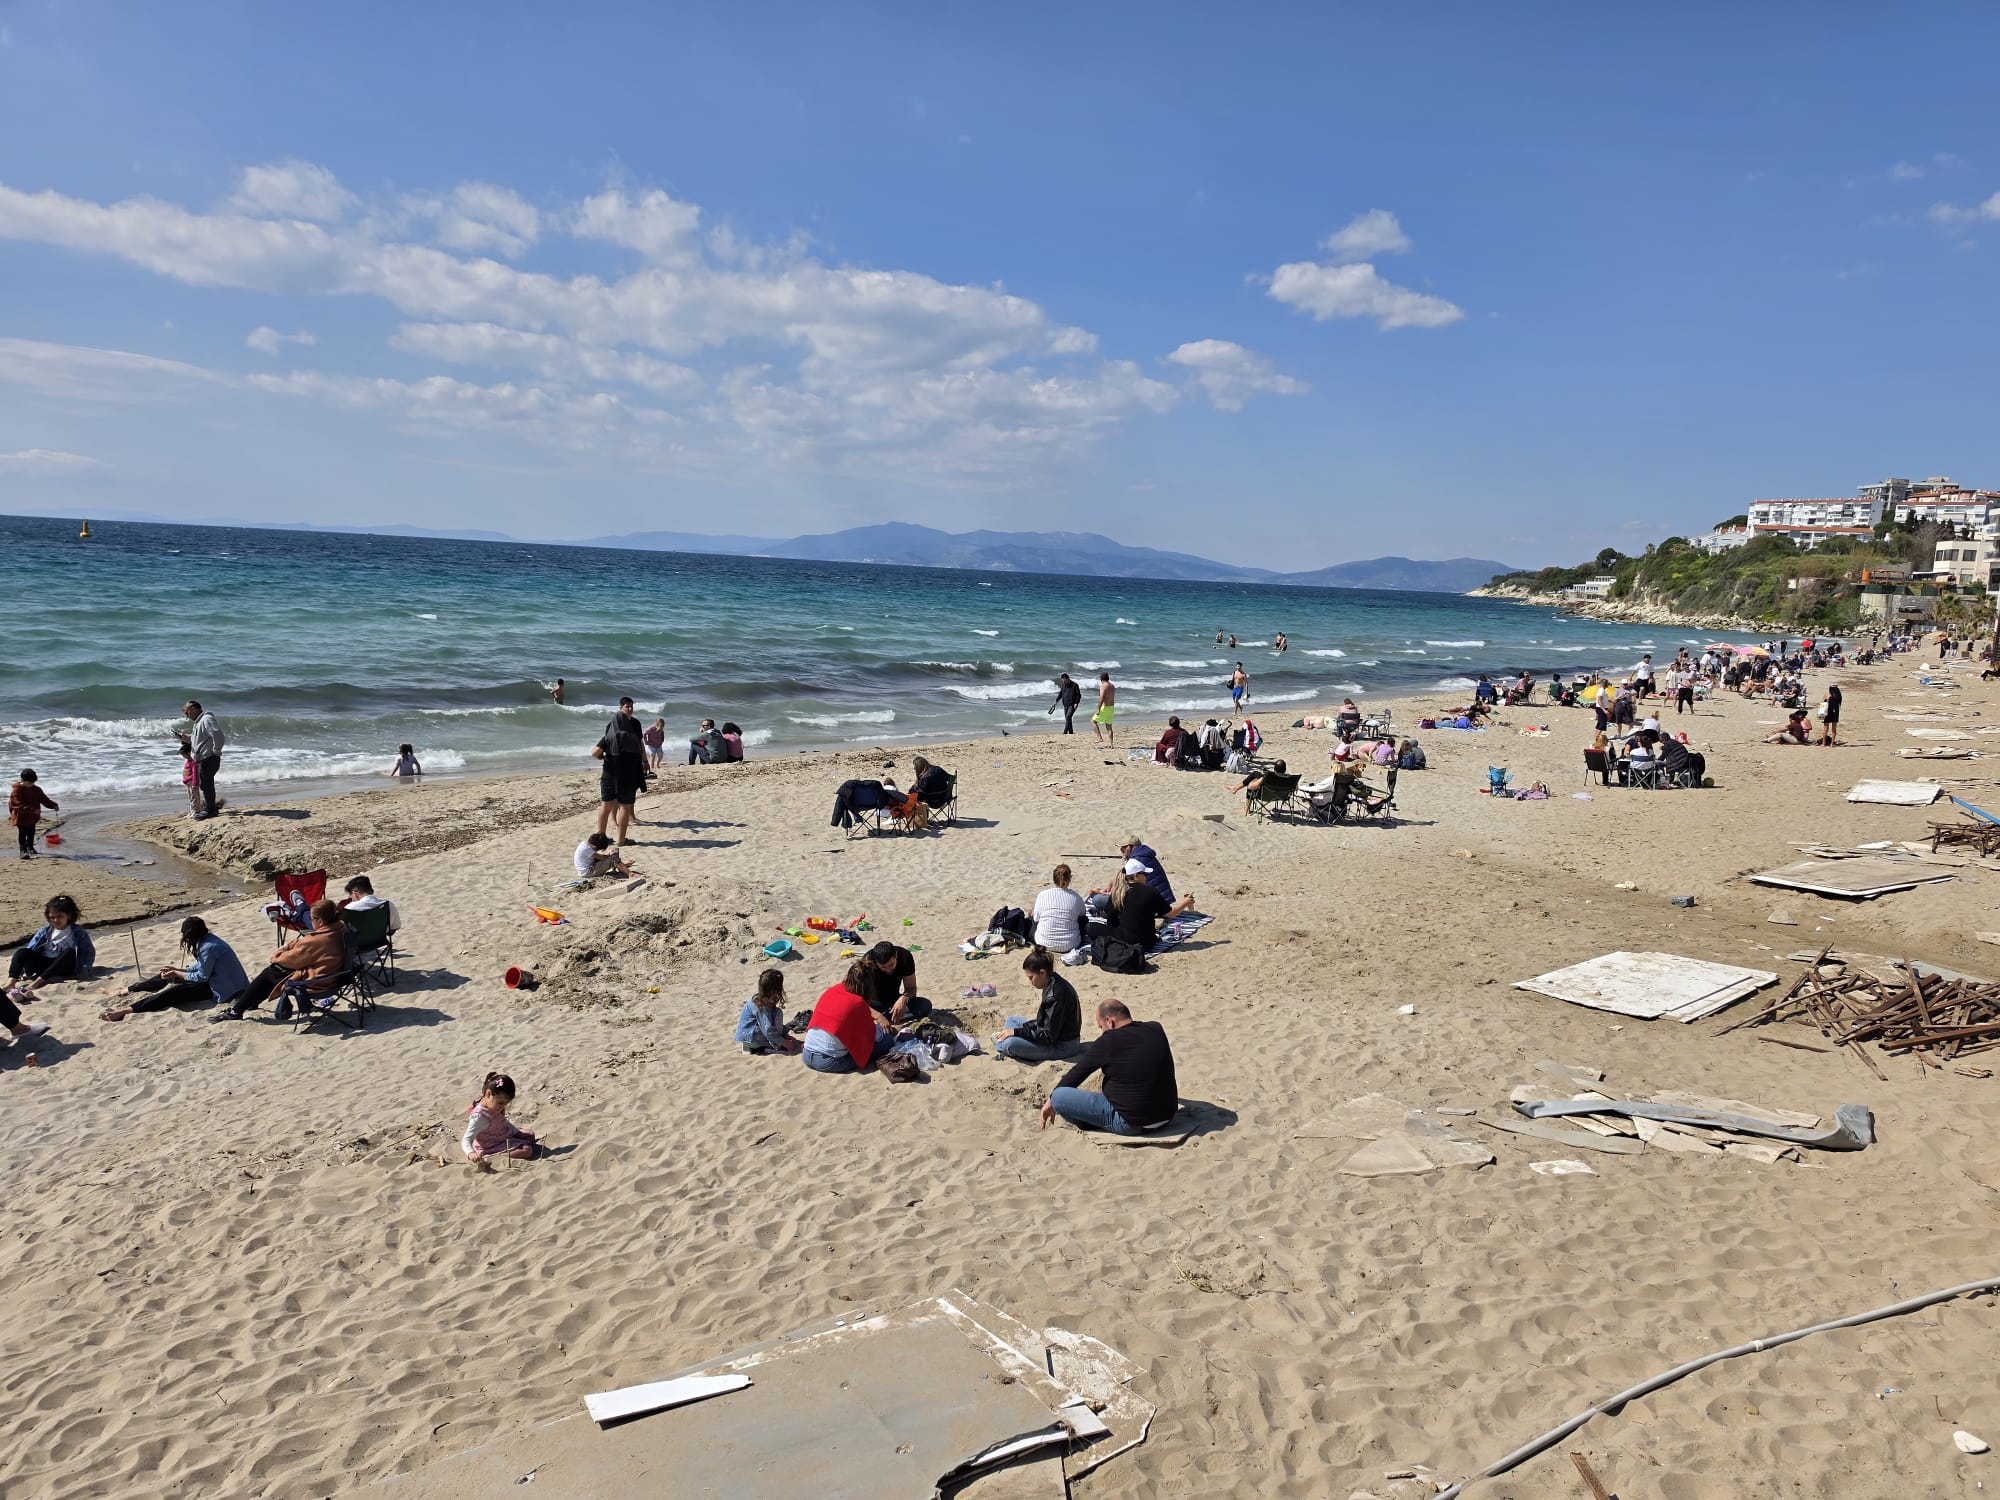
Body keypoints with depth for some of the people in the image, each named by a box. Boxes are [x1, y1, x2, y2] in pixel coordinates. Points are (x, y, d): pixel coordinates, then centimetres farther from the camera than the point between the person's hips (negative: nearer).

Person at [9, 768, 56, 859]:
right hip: (21, 817, -6)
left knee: (31, 833, 17)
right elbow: (19, 805, -24)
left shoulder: (36, 789, 3)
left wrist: (53, 805, -13)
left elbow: (44, 799, 5)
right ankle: (23, 851, -1)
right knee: (22, 833, -3)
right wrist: (33, 810, -33)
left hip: (32, 817, 6)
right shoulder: (17, 790, -16)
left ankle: (30, 848, 33)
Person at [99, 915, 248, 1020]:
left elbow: (202, 976, -18)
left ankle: (127, 1010, -35)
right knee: (167, 977, 12)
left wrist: (177, 974, -9)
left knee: (174, 992, -24)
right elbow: (200, 967, 16)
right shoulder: (208, 939, 6)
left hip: (219, 990, -10)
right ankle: (125, 991, 21)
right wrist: (177, 969, 12)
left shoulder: (209, 948, -24)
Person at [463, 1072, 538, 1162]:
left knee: (530, 1135, 17)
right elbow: (466, 1140, -36)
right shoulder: (479, 1117, -31)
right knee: (527, 1150, -21)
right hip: (493, 1148, -10)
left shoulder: (495, 1108, -3)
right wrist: (471, 1153, -56)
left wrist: (517, 1131, 7)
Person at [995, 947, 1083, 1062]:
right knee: (1011, 1021, 20)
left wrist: (1016, 1032, -20)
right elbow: (1046, 1023, 13)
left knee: (1009, 1044, -26)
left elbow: (1049, 1036, -24)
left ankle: (1000, 1044, 5)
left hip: (1063, 1046, -11)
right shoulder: (1052, 985, 4)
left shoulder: (1056, 994, -27)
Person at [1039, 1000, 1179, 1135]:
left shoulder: (1108, 1042, -14)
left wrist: (1051, 1101, 13)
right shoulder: (1156, 1030, 3)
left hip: (1131, 1124, -7)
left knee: (1058, 1096, -9)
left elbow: (1079, 1071, 0)